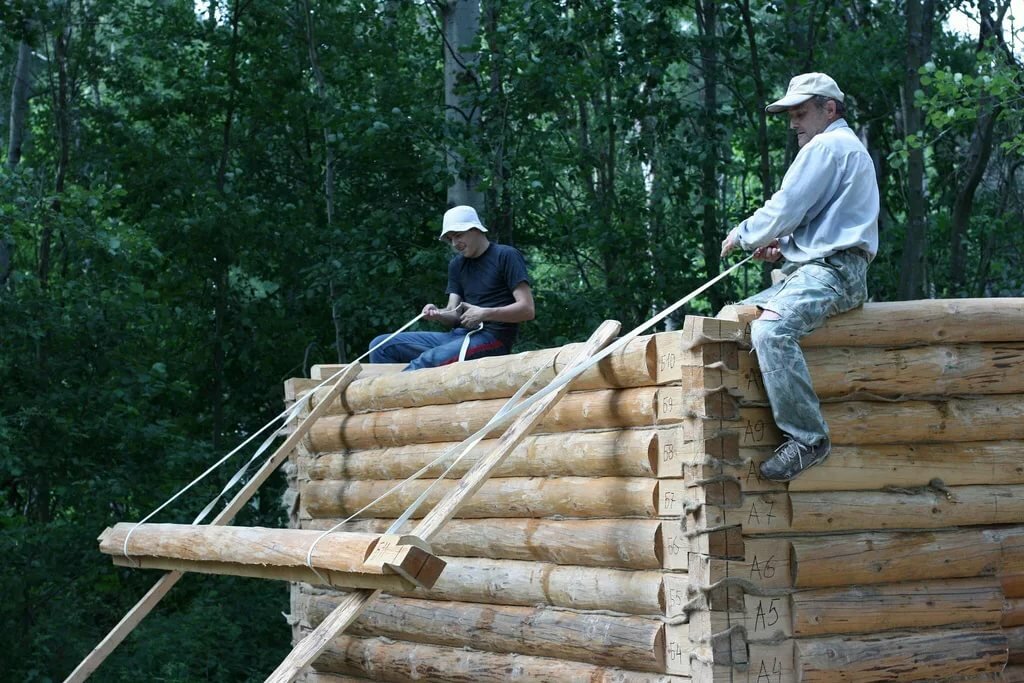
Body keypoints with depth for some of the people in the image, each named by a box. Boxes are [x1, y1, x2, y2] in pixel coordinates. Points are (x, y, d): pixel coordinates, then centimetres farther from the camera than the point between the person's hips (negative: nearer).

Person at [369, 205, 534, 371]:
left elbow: (527, 309, -9)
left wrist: (485, 314, -18)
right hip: (460, 335, 8)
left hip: (493, 338, -8)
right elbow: (454, 315, 11)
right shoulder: (457, 265, 20)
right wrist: (438, 314, -12)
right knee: (382, 346, -5)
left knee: (429, 359, -35)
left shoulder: (506, 256, -1)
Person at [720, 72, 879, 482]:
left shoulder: (826, 145, -6)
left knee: (770, 329, -33)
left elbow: (783, 210, -12)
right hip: (815, 268, 12)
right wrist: (784, 246, 18)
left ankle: (807, 437, -33)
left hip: (828, 271, -12)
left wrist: (742, 236, 6)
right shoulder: (849, 148, 28)